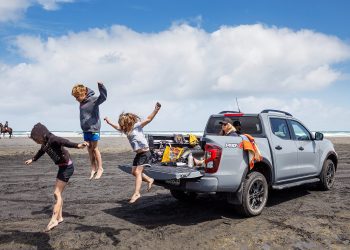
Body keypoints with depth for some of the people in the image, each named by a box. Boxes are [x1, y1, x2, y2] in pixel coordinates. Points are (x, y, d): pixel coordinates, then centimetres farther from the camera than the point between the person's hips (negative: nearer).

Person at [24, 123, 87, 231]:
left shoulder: (53, 139, -20)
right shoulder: (45, 143, 7)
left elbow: (65, 142, -41)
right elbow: (41, 151, 30)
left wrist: (77, 145, -60)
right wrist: (32, 160, 48)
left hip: (67, 167, -9)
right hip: (62, 167, 9)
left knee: (57, 193, -7)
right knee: (58, 193, 15)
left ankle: (53, 220, -3)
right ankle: (59, 217, 25)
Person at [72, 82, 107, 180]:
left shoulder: (93, 100, -12)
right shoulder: (82, 102, 10)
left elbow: (103, 97, -28)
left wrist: (101, 86, -42)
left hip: (93, 128, -7)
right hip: (85, 129, 7)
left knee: (94, 148, -1)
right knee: (89, 149, 10)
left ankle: (100, 168, 11)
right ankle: (93, 169, 18)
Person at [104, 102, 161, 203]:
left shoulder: (137, 126, -11)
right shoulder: (127, 129, 9)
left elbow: (149, 119, -20)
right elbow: (118, 127, 30)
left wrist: (156, 110, -32)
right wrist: (109, 123, 38)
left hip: (144, 152, -8)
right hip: (138, 153, 8)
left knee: (138, 172, -12)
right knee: (134, 172, 11)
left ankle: (136, 193, -11)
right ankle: (149, 180, 28)